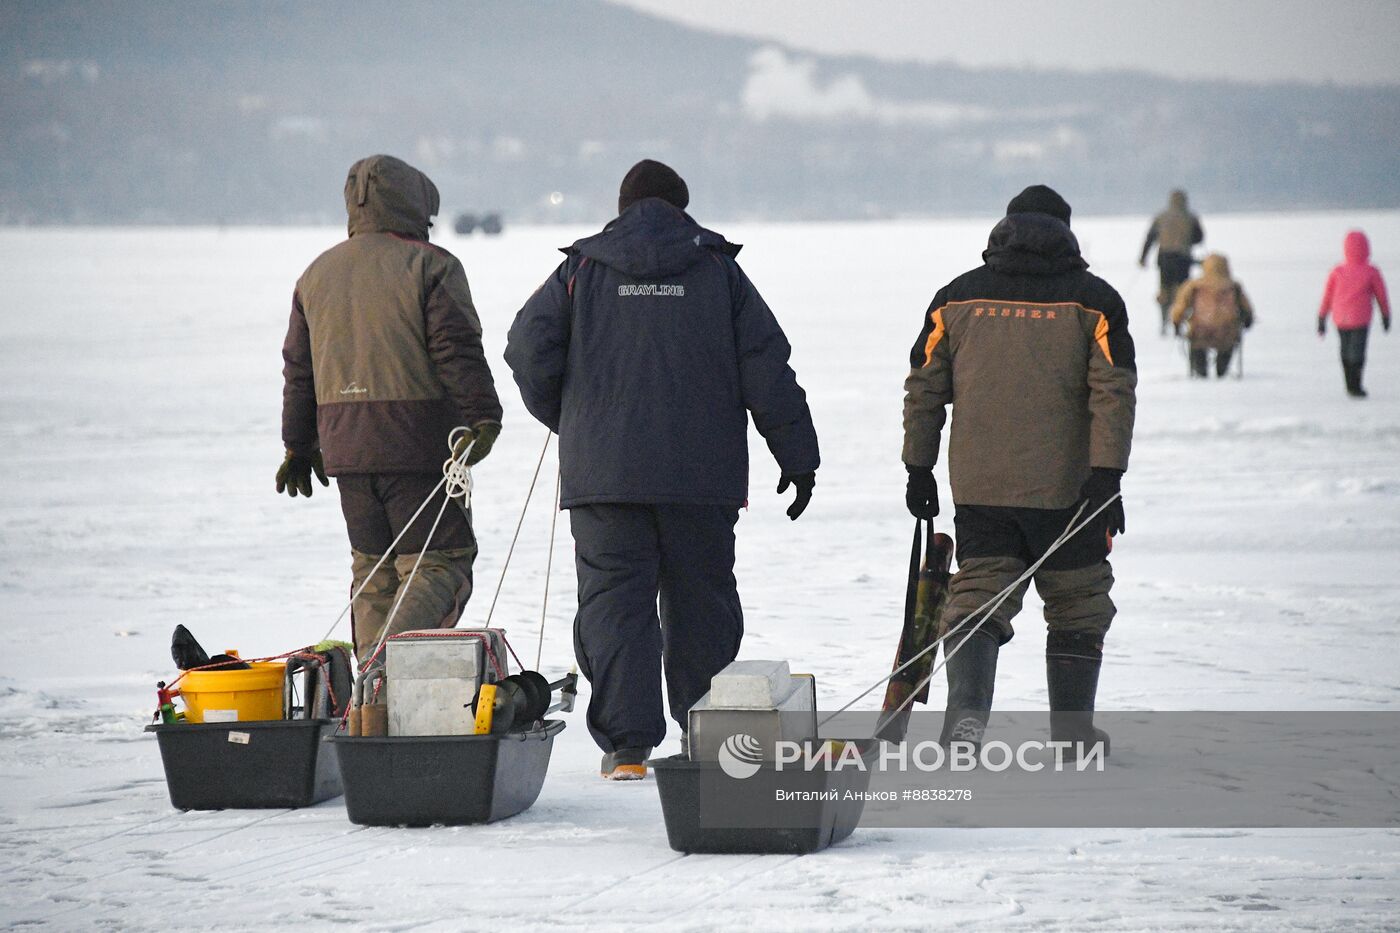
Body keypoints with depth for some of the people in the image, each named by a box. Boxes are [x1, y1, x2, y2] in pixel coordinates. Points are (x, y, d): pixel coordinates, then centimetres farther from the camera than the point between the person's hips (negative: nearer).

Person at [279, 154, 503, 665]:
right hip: (419, 446, -6)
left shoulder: (317, 274, 15)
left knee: (374, 573, 14)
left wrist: (299, 445, 25)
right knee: (441, 566, -4)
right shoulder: (431, 266, -5)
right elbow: (458, 352, -13)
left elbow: (299, 369, 19)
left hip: (345, 446, 6)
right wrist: (484, 417, -10)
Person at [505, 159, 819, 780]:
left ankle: (626, 744, -9)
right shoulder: (718, 270, 6)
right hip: (701, 473, 1)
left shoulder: (582, 270, 5)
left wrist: (563, 418, 17)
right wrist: (798, 455, 8)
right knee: (700, 601, 12)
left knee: (615, 601, 0)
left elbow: (529, 349, -1)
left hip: (603, 470, -1)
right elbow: (766, 367, 3)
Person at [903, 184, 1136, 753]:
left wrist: (919, 470, 14)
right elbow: (1113, 395, -10)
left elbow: (924, 390, 7)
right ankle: (1071, 733, 17)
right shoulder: (1094, 300, -1)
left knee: (978, 596, 4)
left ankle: (966, 710, -20)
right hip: (1065, 488, -1)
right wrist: (1106, 477, -12)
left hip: (978, 490, 1)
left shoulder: (956, 298, 6)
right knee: (1077, 607, 13)